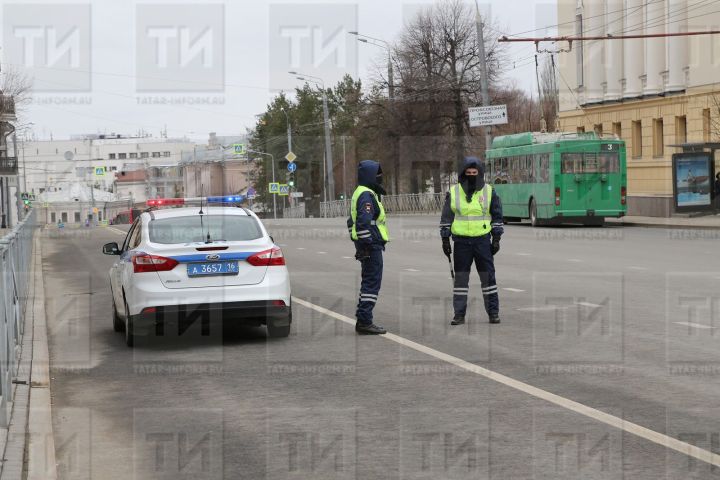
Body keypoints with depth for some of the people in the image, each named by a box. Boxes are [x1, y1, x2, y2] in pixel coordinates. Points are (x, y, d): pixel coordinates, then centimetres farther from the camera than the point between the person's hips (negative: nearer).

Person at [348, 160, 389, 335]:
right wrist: (366, 244, -24)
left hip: (366, 246, 11)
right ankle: (364, 322, -11)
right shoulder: (367, 195, -15)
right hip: (371, 246, -11)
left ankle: (363, 321, 18)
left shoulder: (360, 193, 19)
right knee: (372, 283, -9)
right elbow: (363, 222, -25)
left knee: (368, 282, 15)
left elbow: (352, 222, 25)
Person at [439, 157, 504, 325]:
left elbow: (497, 216, 7)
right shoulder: (453, 192, 4)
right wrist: (445, 240, 2)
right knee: (460, 278, 3)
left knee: (488, 276, 2)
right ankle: (459, 314, 9)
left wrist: (496, 239, 3)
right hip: (461, 241, 1)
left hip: (482, 240, 0)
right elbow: (446, 217, 7)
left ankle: (493, 312, 10)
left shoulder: (489, 192, 3)